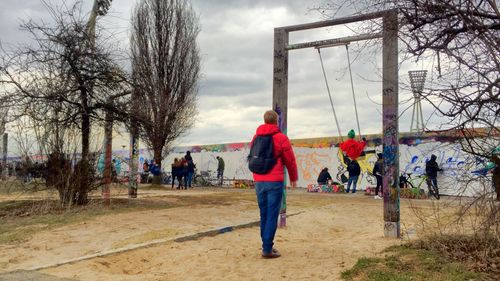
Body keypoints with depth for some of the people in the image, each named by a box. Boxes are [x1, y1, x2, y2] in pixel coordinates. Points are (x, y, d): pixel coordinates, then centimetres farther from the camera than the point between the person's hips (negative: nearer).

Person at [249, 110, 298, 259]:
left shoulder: (256, 137, 11)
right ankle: (267, 249, -4)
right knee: (272, 215, -3)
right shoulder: (281, 138, -6)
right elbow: (290, 160, -2)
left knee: (264, 214, 14)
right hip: (275, 182, -6)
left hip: (258, 181, 6)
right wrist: (294, 178, 13)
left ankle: (267, 245, 20)